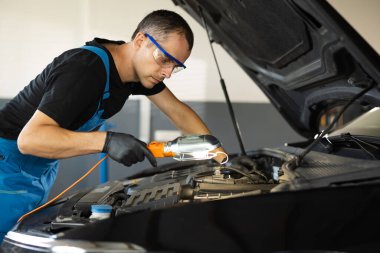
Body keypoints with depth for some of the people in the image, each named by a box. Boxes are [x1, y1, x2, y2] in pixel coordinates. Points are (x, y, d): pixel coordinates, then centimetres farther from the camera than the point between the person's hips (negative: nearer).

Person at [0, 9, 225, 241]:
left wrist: (222, 158, 1)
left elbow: (179, 112, 9)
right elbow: (29, 138, -37)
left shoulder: (139, 66, -3)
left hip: (43, 168, 9)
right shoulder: (86, 69, -31)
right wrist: (107, 142, -43)